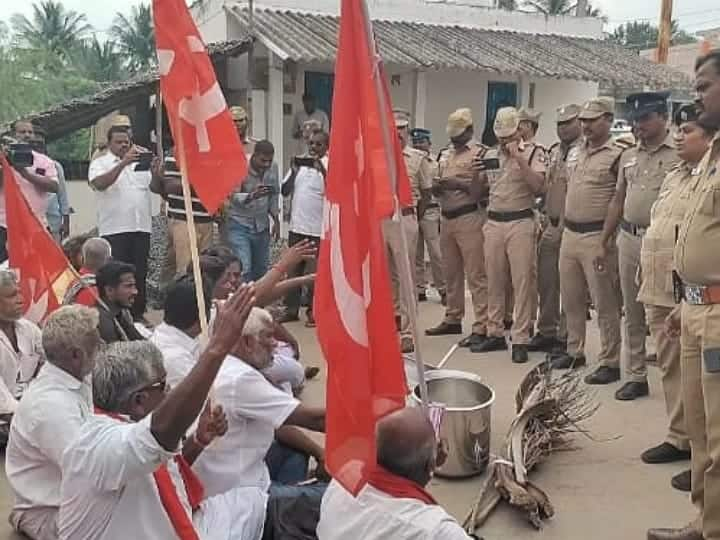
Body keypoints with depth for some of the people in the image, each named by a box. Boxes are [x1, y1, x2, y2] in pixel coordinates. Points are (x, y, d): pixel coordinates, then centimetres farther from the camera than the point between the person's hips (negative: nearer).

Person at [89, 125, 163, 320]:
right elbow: (99, 183, -15)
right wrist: (123, 163, -22)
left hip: (141, 227, 4)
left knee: (140, 274, 7)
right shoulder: (100, 163, 5)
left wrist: (156, 173, -10)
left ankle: (138, 314, 16)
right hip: (114, 229, -4)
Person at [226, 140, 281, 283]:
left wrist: (276, 221, 9)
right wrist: (252, 195, -40)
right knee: (243, 270, -15)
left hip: (262, 226, 5)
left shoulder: (273, 167, -1)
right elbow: (234, 197, -22)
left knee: (261, 271, 11)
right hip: (239, 225, -5)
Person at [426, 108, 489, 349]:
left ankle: (481, 328, -4)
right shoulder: (445, 155, 17)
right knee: (451, 273, 14)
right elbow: (437, 190, 21)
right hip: (446, 218, 7)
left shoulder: (481, 153, -4)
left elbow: (486, 188, -12)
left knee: (476, 275, -7)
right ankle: (453, 319, 25)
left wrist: (460, 184, -19)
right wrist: (437, 186, -1)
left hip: (470, 218, -7)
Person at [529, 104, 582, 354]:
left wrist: (562, 225, -17)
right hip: (550, 225, 8)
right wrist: (546, 219, 14)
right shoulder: (554, 152, 15)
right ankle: (546, 332, 25)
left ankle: (565, 336, 12)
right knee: (545, 281, 13)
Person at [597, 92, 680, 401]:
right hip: (628, 239, 6)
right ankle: (635, 376, 23)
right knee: (632, 314, 12)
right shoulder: (628, 156, 14)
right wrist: (603, 243, 16)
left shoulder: (680, 154, -6)